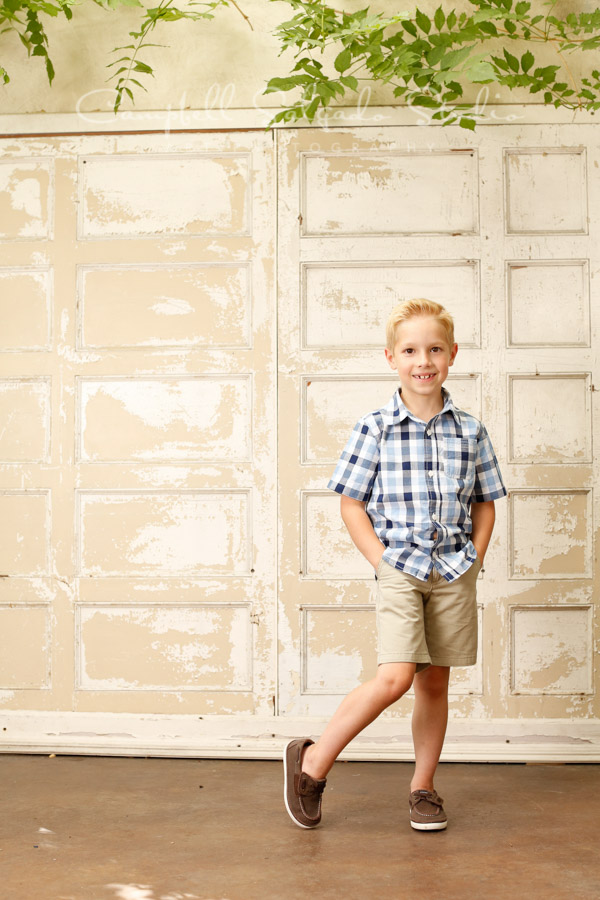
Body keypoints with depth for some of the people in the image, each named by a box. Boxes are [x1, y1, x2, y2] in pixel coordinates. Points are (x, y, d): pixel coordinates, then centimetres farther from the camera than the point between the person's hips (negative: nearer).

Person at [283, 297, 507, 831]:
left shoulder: (470, 432, 4)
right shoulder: (374, 429, -4)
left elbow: (484, 504, 13)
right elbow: (352, 505, -1)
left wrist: (474, 561, 2)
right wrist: (383, 561, -8)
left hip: (454, 571, 3)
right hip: (399, 568, -3)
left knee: (435, 682, 10)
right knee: (395, 677, -15)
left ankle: (423, 786, 26)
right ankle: (312, 763, 2)